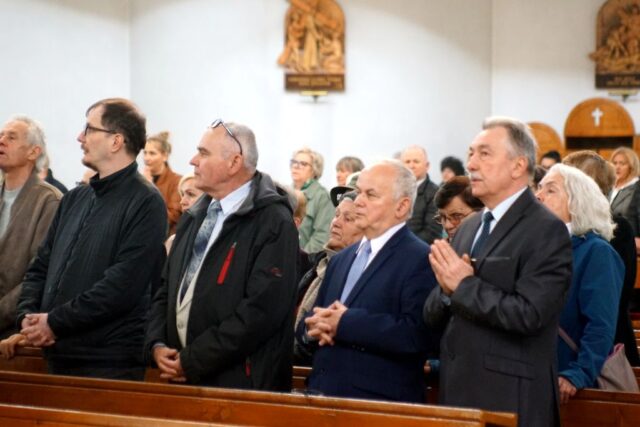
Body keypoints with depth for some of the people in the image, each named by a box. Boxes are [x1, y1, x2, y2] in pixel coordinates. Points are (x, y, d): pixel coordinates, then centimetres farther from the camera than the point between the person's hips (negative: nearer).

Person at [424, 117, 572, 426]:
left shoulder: (546, 231, -9)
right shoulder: (468, 228, 13)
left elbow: (529, 314, -21)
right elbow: (433, 317, 12)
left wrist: (464, 285, -14)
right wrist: (446, 289, -8)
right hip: (457, 392, 6)